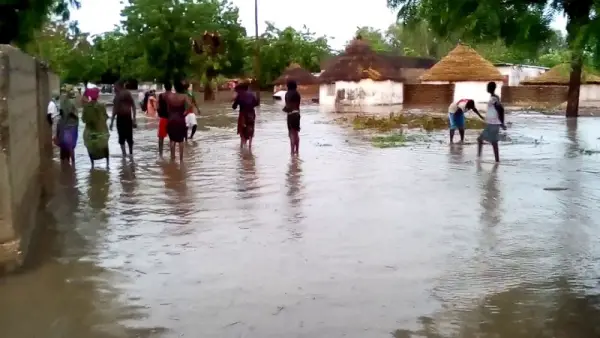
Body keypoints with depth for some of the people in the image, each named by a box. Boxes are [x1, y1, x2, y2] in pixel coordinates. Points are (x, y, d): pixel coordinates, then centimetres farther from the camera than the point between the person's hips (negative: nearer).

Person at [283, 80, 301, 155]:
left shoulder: (288, 94, -7)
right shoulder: (297, 94, 7)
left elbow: (288, 106, -12)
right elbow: (298, 105, 9)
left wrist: (284, 109, 5)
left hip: (291, 114, -5)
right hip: (297, 113, 5)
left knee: (291, 134, -4)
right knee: (296, 133, 13)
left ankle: (292, 151, -8)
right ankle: (296, 150, 20)